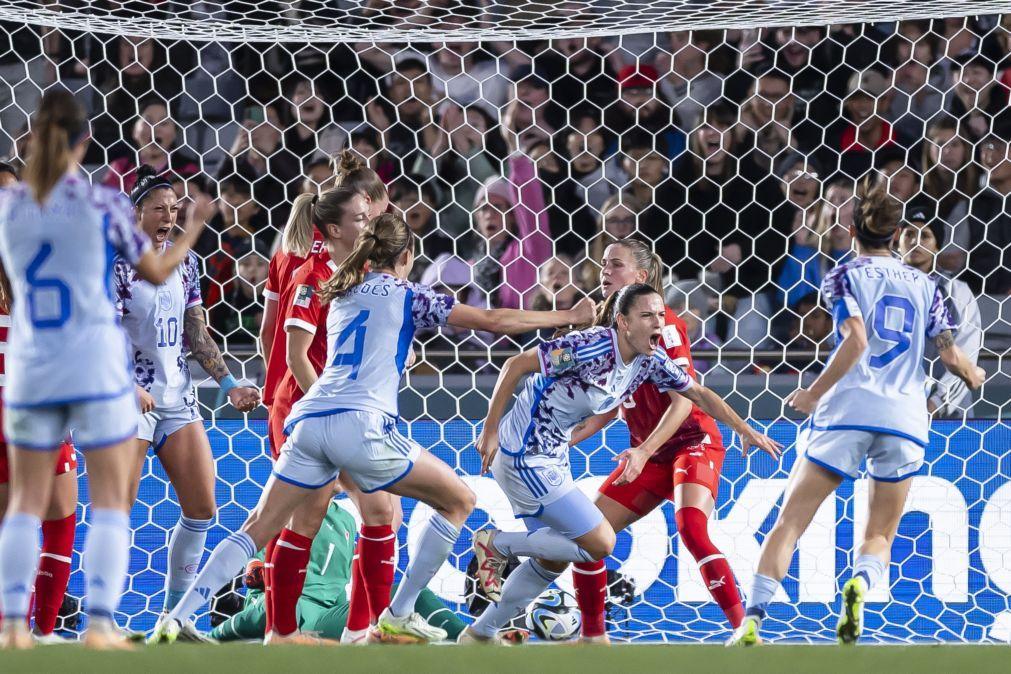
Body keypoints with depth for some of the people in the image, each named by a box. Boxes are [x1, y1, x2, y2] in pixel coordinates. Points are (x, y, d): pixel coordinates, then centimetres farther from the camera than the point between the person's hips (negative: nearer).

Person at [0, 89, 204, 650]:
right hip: (97, 371, -3)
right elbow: (157, 272, 4)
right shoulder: (102, 204, -7)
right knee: (110, 501, 4)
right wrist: (194, 228, 20)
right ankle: (99, 623, -5)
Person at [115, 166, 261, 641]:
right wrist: (127, 387, -29)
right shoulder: (118, 263, -10)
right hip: (131, 399, -7)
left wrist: (228, 384, 10)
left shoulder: (184, 260, 10)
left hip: (177, 397, 7)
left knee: (202, 509, 3)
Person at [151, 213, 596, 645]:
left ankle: (176, 620, -8)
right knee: (458, 500, 9)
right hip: (359, 424, -6)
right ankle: (398, 617, 11)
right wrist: (570, 316, 18)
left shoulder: (342, 295, 25)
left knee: (257, 530, 8)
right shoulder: (406, 296, 8)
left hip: (309, 421, 6)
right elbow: (495, 321, 9)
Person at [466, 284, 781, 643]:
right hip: (524, 454, -9)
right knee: (601, 542, -9)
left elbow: (698, 394, 12)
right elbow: (515, 365, -20)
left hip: (552, 457, 9)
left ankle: (480, 633, 28)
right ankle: (497, 544, 2)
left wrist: (746, 431, 8)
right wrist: (490, 430, -18)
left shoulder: (651, 360, -2)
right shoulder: (591, 347, -25)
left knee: (553, 558, 17)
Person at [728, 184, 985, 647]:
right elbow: (950, 354, 12)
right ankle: (861, 582, -25)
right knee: (879, 537, 11)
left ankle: (752, 621, -12)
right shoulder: (924, 284, 15)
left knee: (790, 521, 3)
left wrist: (813, 395, -6)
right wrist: (973, 377, 33)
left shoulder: (843, 277, 6)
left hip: (848, 408, -2)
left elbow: (857, 338, -10)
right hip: (906, 417, 2)